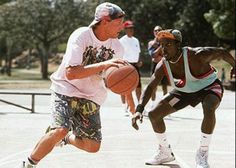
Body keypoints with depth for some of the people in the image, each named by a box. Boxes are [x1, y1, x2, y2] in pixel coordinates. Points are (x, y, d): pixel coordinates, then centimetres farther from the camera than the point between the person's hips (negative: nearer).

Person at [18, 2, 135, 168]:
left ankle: (67, 137, 30)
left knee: (93, 146, -2)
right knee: (60, 130, -29)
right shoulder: (81, 36, -22)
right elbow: (70, 73, -33)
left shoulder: (117, 46, -6)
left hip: (91, 97, 5)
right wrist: (103, 64, -41)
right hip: (66, 90, -5)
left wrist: (131, 104, 0)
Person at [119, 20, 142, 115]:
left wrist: (139, 62, 3)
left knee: (138, 86, 6)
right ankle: (125, 108, 5)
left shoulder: (136, 40, 13)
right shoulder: (122, 41, -6)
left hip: (135, 65, 6)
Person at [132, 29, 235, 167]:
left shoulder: (197, 55, -34)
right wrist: (139, 110, -32)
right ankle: (165, 153, 19)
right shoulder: (162, 66, -20)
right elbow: (150, 88, -16)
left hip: (209, 86, -5)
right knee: (154, 114, -2)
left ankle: (203, 154, -24)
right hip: (185, 91, 5)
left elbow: (222, 53, -18)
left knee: (209, 108, -39)